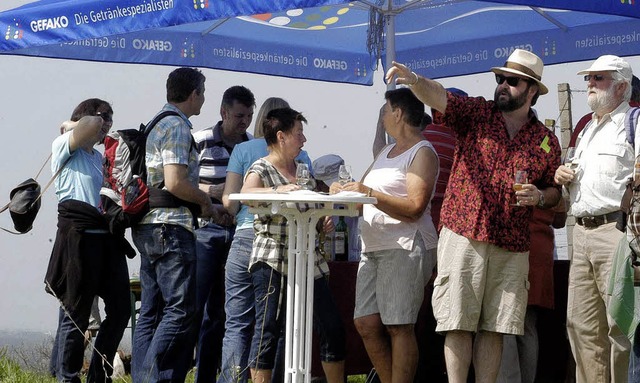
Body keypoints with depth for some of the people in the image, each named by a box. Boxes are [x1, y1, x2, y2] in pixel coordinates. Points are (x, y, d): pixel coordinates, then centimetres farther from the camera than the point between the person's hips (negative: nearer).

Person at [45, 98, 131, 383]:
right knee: (76, 314, -4)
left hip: (108, 237, 8)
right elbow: (92, 124, -20)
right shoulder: (63, 147, -1)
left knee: (120, 309, 6)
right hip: (79, 234, -8)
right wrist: (69, 126, -2)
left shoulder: (100, 157, 24)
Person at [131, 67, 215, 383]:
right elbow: (175, 182, -20)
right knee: (180, 309, -10)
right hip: (171, 226, -10)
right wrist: (205, 201, -4)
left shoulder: (156, 125, 19)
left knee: (151, 310, 10)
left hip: (148, 226, 10)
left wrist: (199, 199, 23)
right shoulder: (177, 128, -11)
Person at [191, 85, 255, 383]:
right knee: (194, 306, -5)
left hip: (239, 235, 4)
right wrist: (210, 191, -16)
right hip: (206, 232, -4)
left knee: (217, 311, 10)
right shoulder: (200, 142, -3)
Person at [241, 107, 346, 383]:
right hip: (273, 259, -7)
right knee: (268, 329, -9)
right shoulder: (261, 169, -4)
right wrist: (277, 190, -43)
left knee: (332, 328, 7)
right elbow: (246, 193, -26)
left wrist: (323, 222, 8)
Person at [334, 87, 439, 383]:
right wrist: (345, 190, 5)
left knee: (398, 327, -11)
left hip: (405, 248, -9)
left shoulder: (422, 153, -4)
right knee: (366, 324, 1)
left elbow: (414, 208, -16)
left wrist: (369, 193, -18)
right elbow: (364, 190, 26)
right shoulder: (387, 152, 24)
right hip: (374, 248, 9)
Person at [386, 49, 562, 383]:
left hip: (512, 247, 2)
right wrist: (413, 79, -33)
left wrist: (540, 196, -3)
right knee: (458, 323, -3)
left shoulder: (547, 141, 11)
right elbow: (438, 96, -12)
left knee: (494, 328, 5)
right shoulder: (476, 113, 5)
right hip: (463, 234, -2)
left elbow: (554, 191, 20)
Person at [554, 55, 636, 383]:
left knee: (622, 325, -9)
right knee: (581, 324, 8)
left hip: (616, 230, -9)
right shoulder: (588, 130, 25)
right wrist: (564, 177, 14)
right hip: (583, 232, 9)